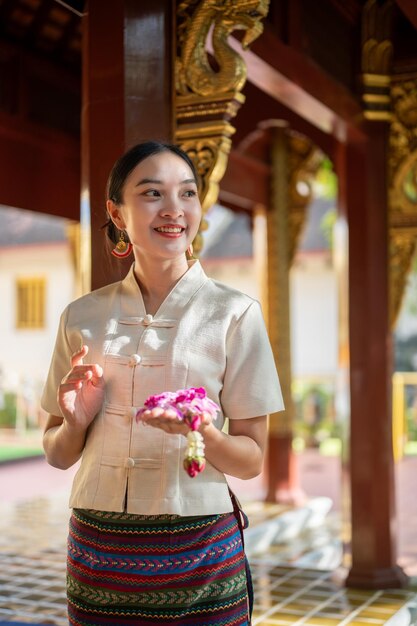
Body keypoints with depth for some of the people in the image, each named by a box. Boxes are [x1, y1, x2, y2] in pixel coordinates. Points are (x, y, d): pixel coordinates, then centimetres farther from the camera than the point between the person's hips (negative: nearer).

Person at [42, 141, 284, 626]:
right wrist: (76, 421, -11)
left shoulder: (234, 313, -6)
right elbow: (58, 454, 9)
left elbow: (251, 460, -3)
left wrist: (202, 432, -22)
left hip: (197, 549, -2)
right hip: (98, 549, 3)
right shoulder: (82, 316, 2)